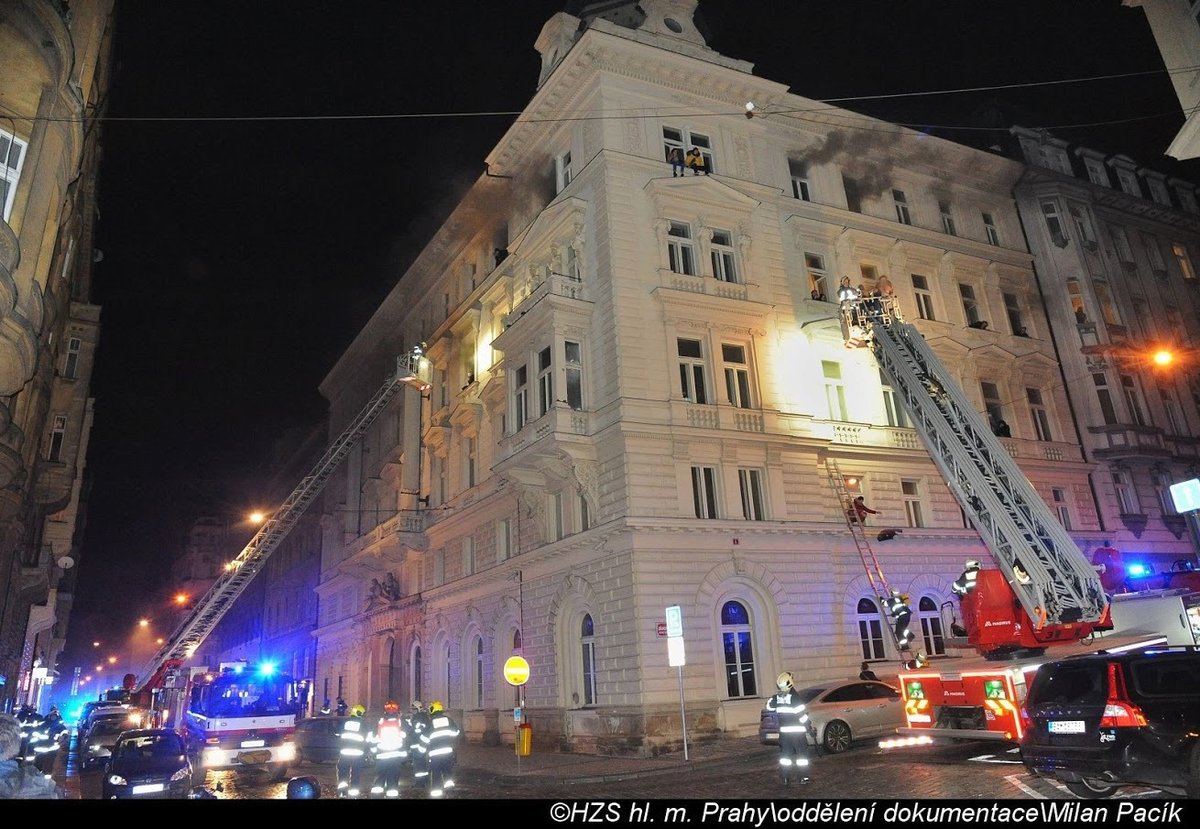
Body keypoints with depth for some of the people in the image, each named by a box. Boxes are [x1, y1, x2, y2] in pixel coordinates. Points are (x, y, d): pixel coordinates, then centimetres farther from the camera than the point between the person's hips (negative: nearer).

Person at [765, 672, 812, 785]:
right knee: (802, 754, 7)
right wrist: (808, 726, -4)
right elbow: (801, 714, -15)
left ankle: (786, 778, 13)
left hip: (784, 731, 4)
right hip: (797, 731, -4)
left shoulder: (776, 698, -3)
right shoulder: (794, 697, -18)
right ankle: (803, 777, 8)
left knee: (785, 754, 12)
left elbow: (769, 707, 14)